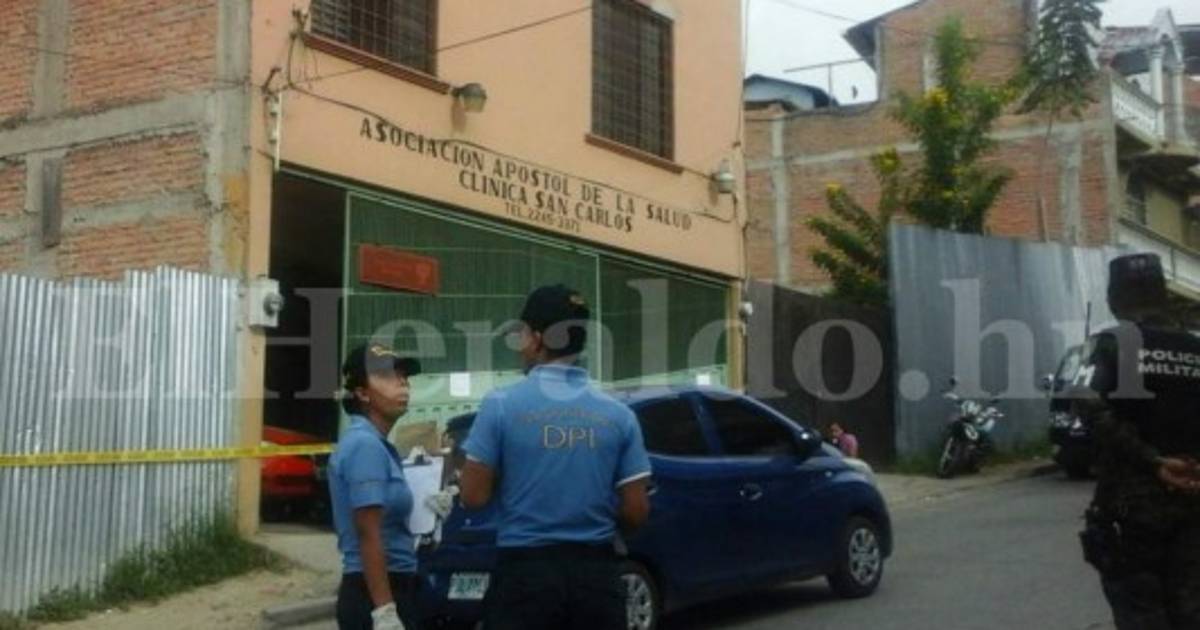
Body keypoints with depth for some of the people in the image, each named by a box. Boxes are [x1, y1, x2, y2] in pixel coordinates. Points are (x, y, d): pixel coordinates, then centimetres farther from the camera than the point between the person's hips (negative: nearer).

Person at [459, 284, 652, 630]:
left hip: (526, 569, -2)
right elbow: (636, 511, 1)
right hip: (596, 571, 3)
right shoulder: (618, 415, 1)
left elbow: (474, 496, -5)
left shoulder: (501, 406, -7)